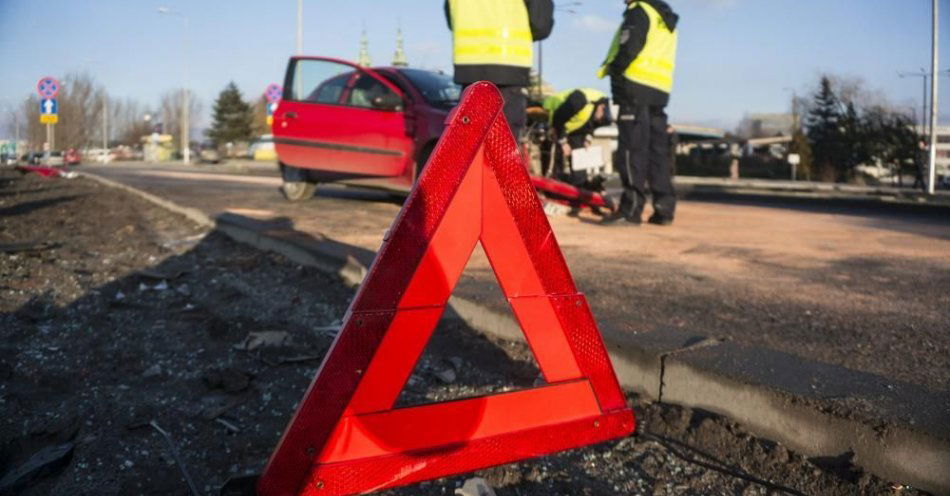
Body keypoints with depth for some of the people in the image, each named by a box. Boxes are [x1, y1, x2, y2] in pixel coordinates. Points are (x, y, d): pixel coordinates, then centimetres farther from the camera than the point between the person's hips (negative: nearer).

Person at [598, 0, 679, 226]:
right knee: (658, 149, 8)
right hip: (660, 90, 9)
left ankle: (631, 207, -14)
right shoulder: (667, 18, 25)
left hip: (636, 87, -8)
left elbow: (629, 48, -15)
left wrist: (612, 70, -2)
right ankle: (664, 208, 7)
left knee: (632, 148, -10)